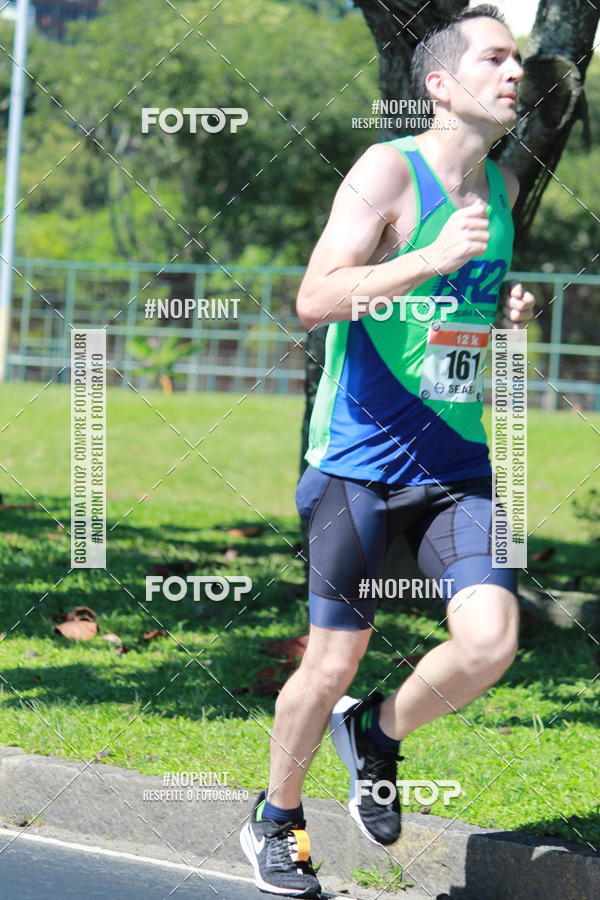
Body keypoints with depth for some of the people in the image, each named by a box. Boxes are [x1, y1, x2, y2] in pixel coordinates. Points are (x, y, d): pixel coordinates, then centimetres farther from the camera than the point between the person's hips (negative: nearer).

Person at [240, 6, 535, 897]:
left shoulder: (502, 186, 11)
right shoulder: (388, 170, -10)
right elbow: (315, 299, -21)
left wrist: (508, 309, 7)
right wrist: (431, 260, -30)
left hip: (458, 460, 5)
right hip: (362, 458, -5)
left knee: (490, 640, -14)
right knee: (334, 662, 1)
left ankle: (376, 735, 15)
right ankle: (276, 819, 25)